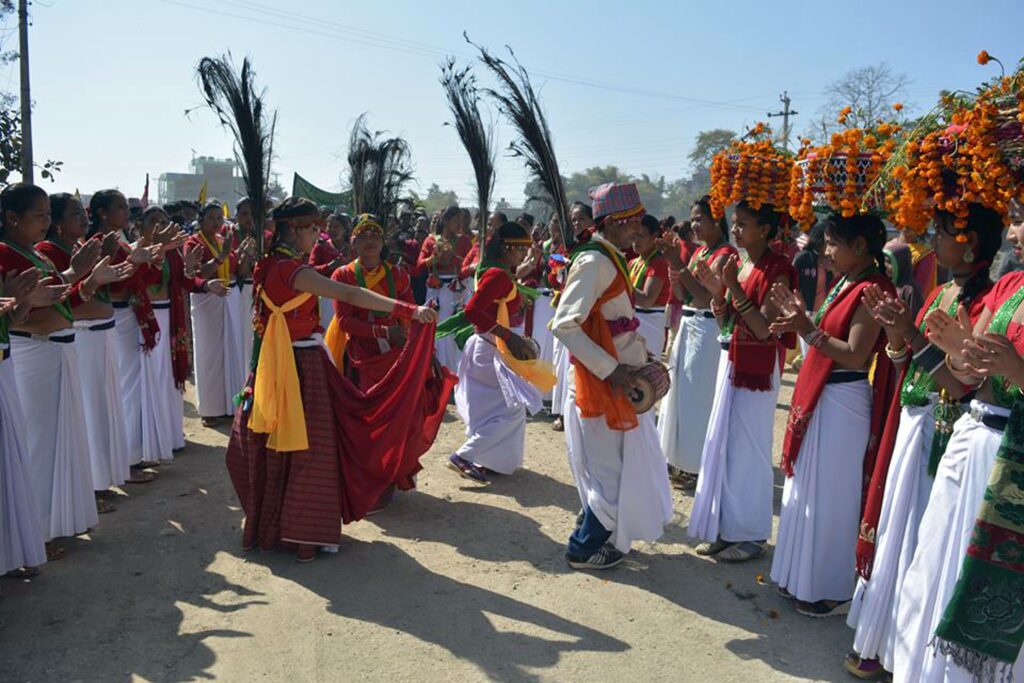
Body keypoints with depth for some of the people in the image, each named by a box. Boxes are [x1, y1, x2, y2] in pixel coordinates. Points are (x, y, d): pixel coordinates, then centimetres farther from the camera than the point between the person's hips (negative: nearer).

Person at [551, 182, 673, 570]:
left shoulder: (612, 259, 10)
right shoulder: (594, 262, -20)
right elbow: (564, 325, -26)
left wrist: (641, 352, 9)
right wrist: (610, 370, -25)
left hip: (620, 380, 10)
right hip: (602, 383, -9)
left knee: (626, 463, 20)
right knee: (612, 470, 3)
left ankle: (598, 532, 38)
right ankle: (584, 549, 21)